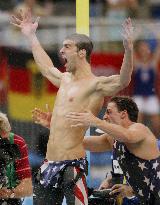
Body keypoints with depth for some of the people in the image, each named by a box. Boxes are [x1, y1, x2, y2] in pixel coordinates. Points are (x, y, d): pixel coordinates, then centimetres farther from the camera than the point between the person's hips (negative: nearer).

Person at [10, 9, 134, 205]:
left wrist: (128, 48, -41)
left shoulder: (95, 85, -8)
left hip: (72, 165, -8)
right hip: (50, 164, 8)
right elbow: (46, 67, 39)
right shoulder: (66, 80, 18)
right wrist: (31, 36, 47)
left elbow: (123, 81, -26)